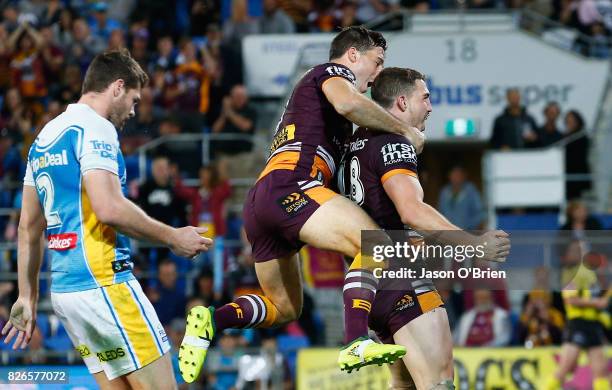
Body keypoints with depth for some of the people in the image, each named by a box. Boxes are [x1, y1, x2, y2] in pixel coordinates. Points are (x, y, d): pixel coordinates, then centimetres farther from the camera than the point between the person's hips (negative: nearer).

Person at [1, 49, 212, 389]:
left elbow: (28, 228, 21)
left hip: (63, 289, 9)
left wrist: (27, 297, 24)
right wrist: (173, 237, -10)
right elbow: (109, 208, -21)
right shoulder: (94, 127, -8)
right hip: (103, 284, -9)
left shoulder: (44, 137, 19)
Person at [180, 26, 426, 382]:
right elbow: (347, 103, -15)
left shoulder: (308, 88, 38)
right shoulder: (334, 72, 9)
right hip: (290, 184, -10)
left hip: (258, 203, 10)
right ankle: (356, 344, -39)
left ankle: (210, 321, 1)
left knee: (284, 309, 19)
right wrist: (405, 130, -5)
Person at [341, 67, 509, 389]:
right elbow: (412, 211, -26)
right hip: (402, 277, -10)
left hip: (370, 279, 10)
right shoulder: (393, 143, -12)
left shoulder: (356, 142, 17)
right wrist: (472, 243, -30)